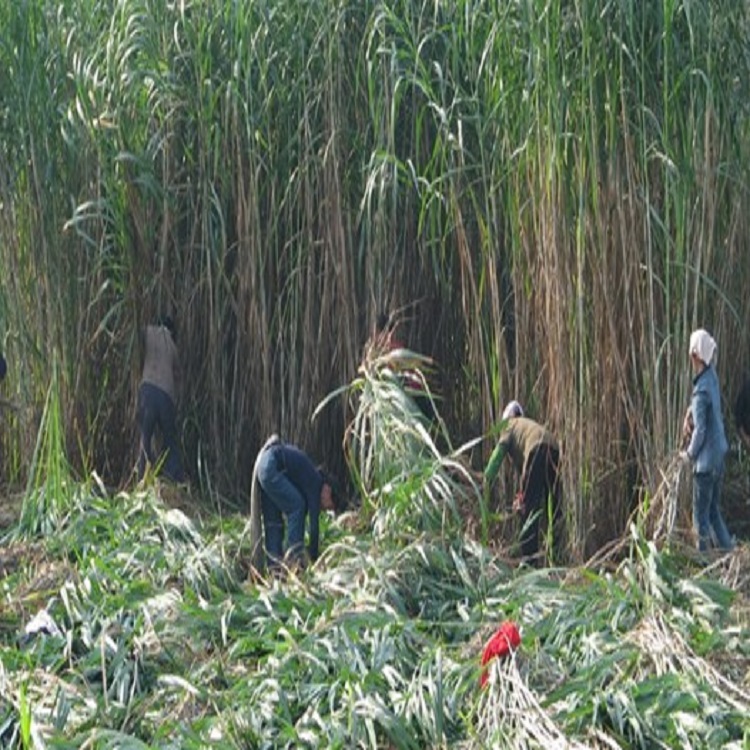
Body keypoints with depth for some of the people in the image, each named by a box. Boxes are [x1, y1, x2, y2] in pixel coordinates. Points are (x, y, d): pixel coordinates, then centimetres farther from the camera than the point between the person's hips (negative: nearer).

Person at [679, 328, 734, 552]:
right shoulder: (711, 374, 0)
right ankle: (727, 547, 21)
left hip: (706, 460, -8)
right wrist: (691, 411, 6)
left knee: (701, 513, 2)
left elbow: (700, 430, -21)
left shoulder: (701, 392, -25)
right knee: (714, 509, 18)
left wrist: (689, 454, -6)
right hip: (719, 454, 9)